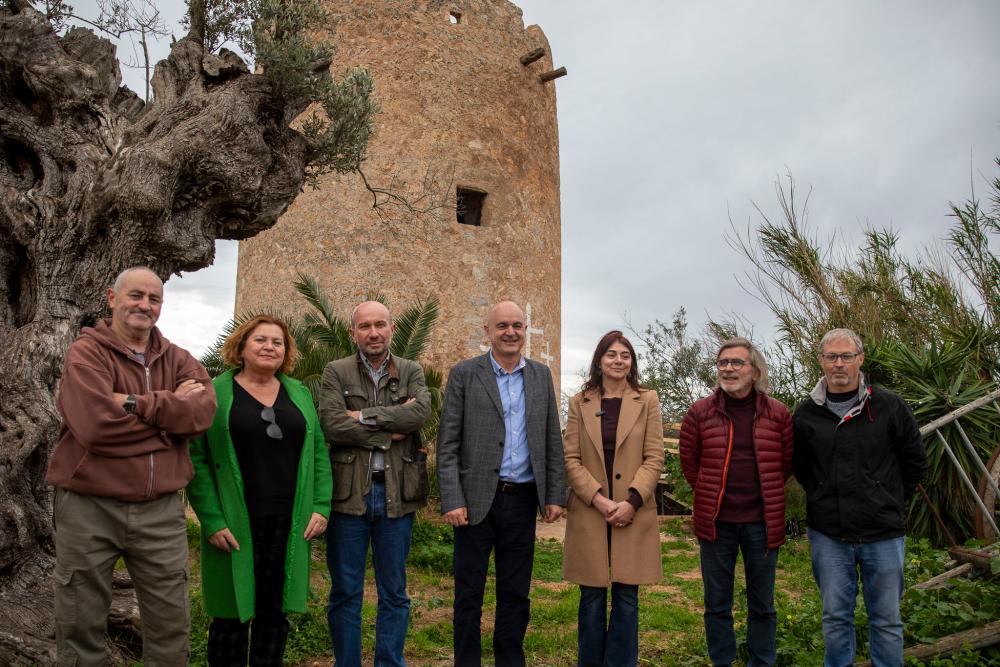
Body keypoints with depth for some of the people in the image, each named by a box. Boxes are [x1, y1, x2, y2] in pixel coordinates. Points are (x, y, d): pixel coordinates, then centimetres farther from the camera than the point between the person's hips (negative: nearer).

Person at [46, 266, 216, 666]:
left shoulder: (177, 359, 7)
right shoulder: (86, 353, -6)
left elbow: (204, 410, -12)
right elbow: (96, 426, -23)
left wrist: (135, 403, -18)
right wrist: (170, 411, -12)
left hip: (161, 510, 4)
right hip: (89, 507, -3)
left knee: (170, 626, 12)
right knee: (82, 627, 12)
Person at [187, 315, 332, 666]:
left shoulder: (299, 394, 11)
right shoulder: (215, 394, -1)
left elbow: (319, 453, 10)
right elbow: (196, 460, -6)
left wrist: (321, 507, 0)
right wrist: (212, 521, -13)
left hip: (290, 524, 3)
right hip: (235, 525, -3)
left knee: (275, 612, 11)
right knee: (232, 612, 5)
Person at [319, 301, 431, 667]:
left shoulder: (411, 371, 7)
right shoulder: (336, 372, 3)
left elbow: (420, 412, -12)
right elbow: (332, 424, -12)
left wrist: (363, 416, -14)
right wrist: (391, 433, -12)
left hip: (396, 493, 1)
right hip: (349, 492, -1)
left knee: (394, 593, 11)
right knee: (345, 592, 9)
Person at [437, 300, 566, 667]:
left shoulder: (541, 375, 8)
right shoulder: (464, 374, -3)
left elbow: (552, 441, 9)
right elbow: (447, 444, -5)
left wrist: (555, 495, 4)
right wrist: (452, 500, -12)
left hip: (523, 499, 3)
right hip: (476, 499, -3)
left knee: (515, 592, 14)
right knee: (469, 592, 8)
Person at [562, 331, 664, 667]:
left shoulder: (647, 400, 4)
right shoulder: (580, 403, 5)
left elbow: (654, 459, -1)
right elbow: (570, 459, 1)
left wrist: (631, 501, -12)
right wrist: (599, 499, -11)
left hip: (634, 513, 0)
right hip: (589, 513, 1)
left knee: (626, 596, 6)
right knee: (592, 597, 7)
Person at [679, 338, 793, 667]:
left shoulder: (778, 414, -2)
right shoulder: (700, 412, -4)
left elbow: (787, 462, 9)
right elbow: (689, 461, 7)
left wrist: (767, 493, 12)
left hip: (762, 522, 0)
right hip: (716, 521, 0)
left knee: (762, 603, 14)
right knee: (717, 603, 10)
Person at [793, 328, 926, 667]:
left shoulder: (890, 407, -4)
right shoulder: (806, 414, -1)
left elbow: (915, 461, 6)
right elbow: (799, 466, 13)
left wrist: (890, 503, 6)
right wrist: (825, 499, 7)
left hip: (883, 534, -1)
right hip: (827, 534, 1)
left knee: (886, 619, 11)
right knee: (836, 617, 11)